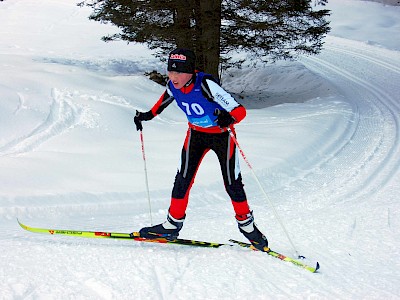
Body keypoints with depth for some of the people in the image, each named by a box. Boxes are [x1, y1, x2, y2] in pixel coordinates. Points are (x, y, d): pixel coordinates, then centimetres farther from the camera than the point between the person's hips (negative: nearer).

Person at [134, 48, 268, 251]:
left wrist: (229, 118, -56)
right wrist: (149, 115, 8)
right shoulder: (173, 85, -16)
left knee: (232, 183, 0)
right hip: (196, 134, 5)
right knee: (183, 179, -3)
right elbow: (166, 99, 12)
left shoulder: (206, 85, -34)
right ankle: (172, 225, 10)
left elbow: (239, 110, -36)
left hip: (222, 135, -4)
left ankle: (246, 224, 22)